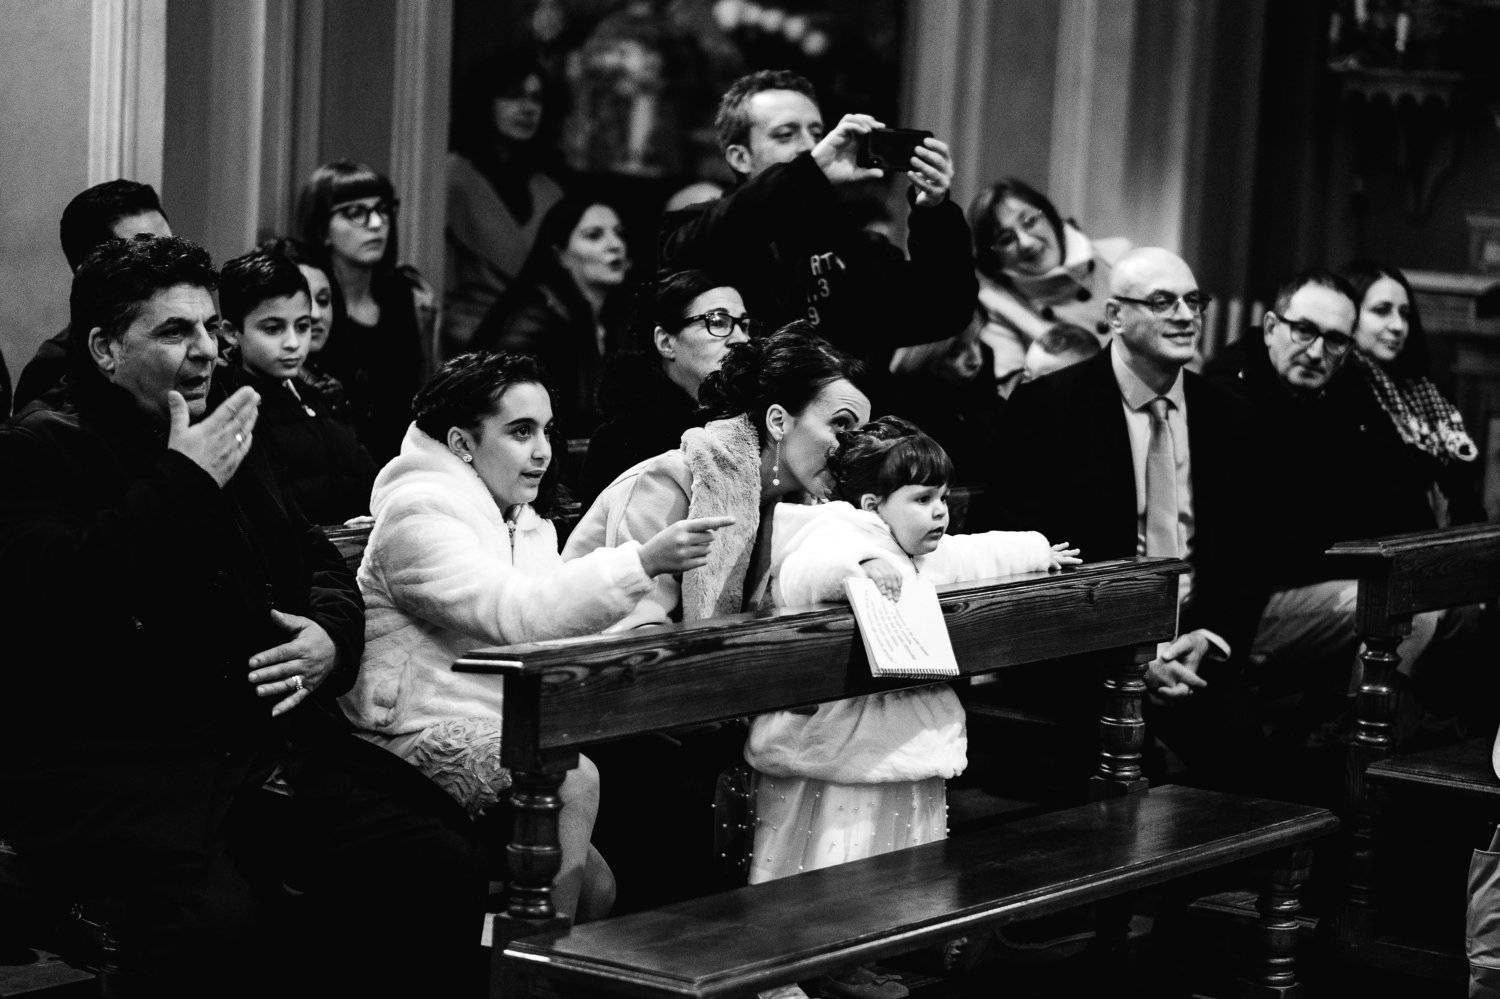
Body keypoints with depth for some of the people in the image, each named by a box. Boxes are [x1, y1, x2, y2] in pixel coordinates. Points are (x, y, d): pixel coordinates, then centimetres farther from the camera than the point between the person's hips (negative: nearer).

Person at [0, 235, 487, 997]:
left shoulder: (227, 434, 22)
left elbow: (316, 560, 30)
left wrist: (332, 636, 7)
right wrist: (181, 484, -15)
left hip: (267, 730, 7)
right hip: (111, 756, -7)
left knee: (448, 869, -13)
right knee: (213, 923, -35)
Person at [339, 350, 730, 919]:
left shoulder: (525, 524, 18)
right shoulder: (419, 515, -13)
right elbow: (517, 614, -27)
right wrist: (643, 563, -34)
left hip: (496, 736, 9)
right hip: (426, 738, -9)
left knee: (595, 887, -4)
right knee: (574, 779, -28)